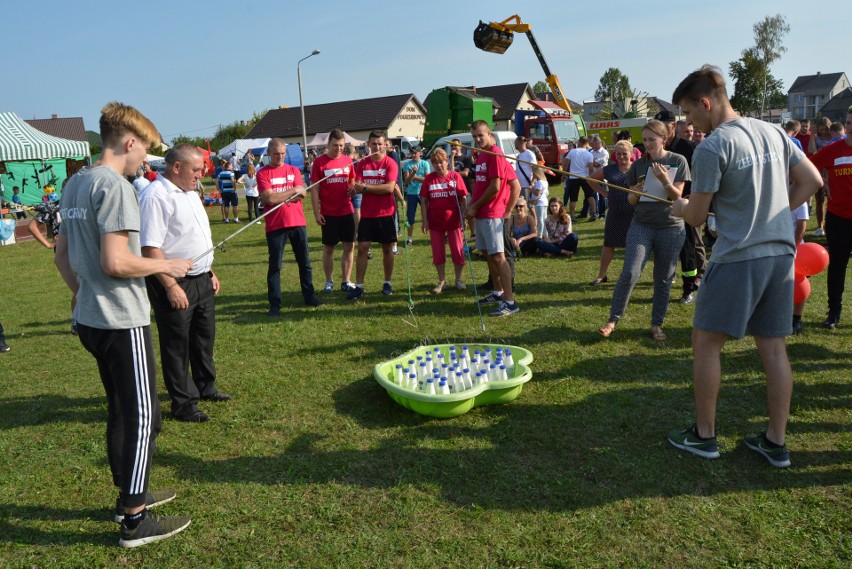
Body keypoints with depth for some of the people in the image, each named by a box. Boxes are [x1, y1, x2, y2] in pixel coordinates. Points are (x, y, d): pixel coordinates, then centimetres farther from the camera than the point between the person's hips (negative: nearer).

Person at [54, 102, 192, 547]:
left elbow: (62, 253, 18)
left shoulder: (74, 184, 11)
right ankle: (134, 521, 9)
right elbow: (115, 261, -25)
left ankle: (130, 493, 34)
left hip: (90, 318, 10)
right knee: (143, 418, 0)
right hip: (122, 321, -10)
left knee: (121, 411, 20)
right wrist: (166, 265, -11)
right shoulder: (115, 186, -18)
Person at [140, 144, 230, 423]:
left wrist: (209, 272, 19)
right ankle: (182, 403, 17)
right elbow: (150, 248, -25)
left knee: (204, 336, 20)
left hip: (201, 280, 9)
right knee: (177, 345, 4)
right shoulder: (155, 196, -19)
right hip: (175, 284, -9)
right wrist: (171, 287, -25)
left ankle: (204, 387, 39)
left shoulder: (190, 193, 12)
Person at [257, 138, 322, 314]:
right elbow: (269, 198, -14)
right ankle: (275, 304, 8)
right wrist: (293, 191, -9)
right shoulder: (263, 173, -2)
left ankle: (309, 296, 24)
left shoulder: (294, 170, 8)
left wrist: (277, 196, -11)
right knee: (275, 266, 2)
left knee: (305, 262, 11)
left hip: (298, 223, 3)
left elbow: (301, 195, -4)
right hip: (275, 225, -3)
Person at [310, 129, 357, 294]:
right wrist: (316, 212, -9)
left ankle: (346, 281, 16)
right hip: (328, 213, -3)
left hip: (347, 211, 3)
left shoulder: (348, 160, 3)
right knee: (328, 247, 6)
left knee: (349, 246, 5)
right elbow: (315, 189, -5)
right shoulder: (319, 162, -6)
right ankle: (329, 282, 17)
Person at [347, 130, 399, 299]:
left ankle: (387, 283, 20)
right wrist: (354, 189, -25)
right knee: (362, 248, 0)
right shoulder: (362, 164, 5)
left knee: (387, 248, 7)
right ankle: (359, 286, 4)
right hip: (367, 214, 3)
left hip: (386, 213, -2)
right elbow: (356, 186, -1)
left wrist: (366, 187, -17)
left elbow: (390, 187, -18)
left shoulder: (390, 163, -6)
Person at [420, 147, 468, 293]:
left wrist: (463, 219, -5)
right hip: (435, 222, 1)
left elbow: (462, 200, -1)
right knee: (438, 253, 9)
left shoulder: (455, 176, -3)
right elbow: (424, 201, 1)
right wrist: (425, 220, -6)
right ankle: (442, 280, 23)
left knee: (458, 251, 4)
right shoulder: (429, 178, 0)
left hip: (453, 221, -1)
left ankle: (458, 279, 20)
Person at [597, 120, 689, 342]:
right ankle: (613, 319, 0)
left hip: (671, 228, -1)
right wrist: (636, 193, -16)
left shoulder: (678, 161, -1)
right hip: (641, 225, 1)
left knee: (663, 278, 5)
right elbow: (631, 200, 7)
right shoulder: (638, 165, 4)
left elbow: (677, 195, -4)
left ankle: (657, 324, 17)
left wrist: (664, 180, -22)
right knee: (630, 273, -11)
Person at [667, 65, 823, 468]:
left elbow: (696, 217, -9)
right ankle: (776, 443, 19)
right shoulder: (773, 132, 9)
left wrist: (681, 206, 12)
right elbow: (812, 181, 13)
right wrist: (775, 212, 16)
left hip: (738, 257, -7)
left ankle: (704, 436, 15)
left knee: (706, 342, 6)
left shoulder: (711, 148, -13)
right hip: (781, 253, 7)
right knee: (773, 347, 11)